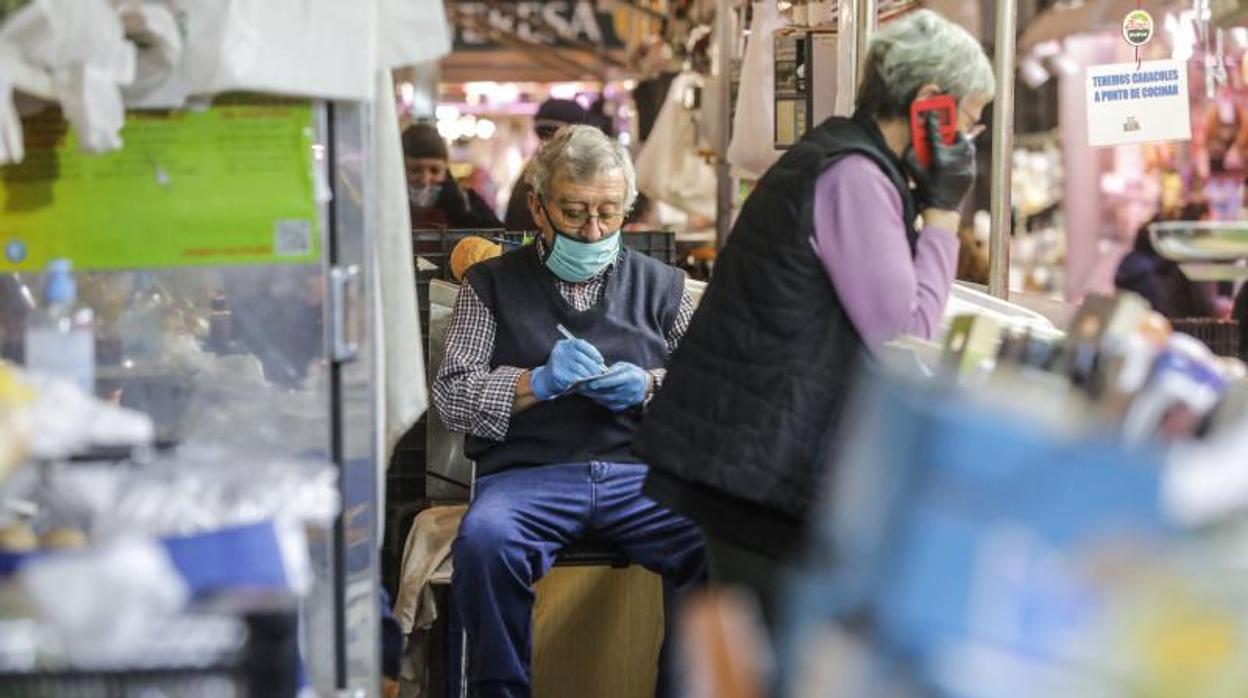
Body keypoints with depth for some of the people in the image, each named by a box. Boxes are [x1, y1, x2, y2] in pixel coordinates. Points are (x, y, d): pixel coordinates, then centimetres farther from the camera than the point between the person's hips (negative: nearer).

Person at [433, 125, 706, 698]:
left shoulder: (660, 284, 21)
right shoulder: (492, 284, 16)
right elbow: (450, 397, 8)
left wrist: (649, 388, -3)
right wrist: (537, 383, -9)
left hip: (641, 473, 1)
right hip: (528, 472, -1)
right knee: (484, 539, -35)